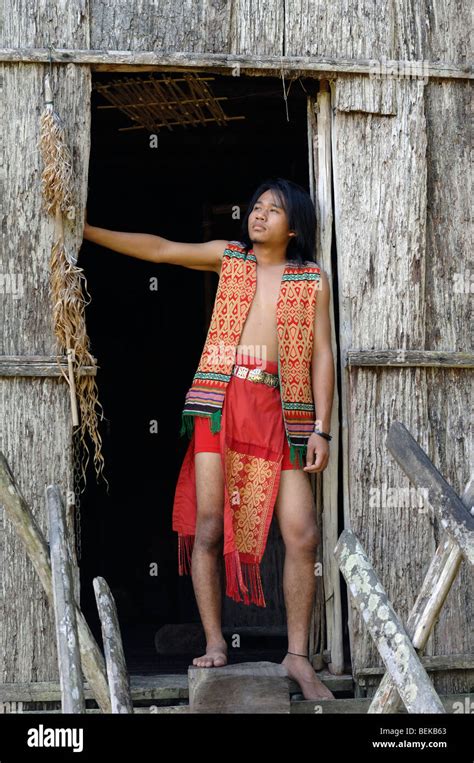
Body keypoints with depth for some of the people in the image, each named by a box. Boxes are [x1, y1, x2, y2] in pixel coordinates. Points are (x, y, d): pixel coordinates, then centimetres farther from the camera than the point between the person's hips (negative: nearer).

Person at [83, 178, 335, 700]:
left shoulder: (312, 282, 10)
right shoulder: (229, 258, 14)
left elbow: (321, 356, 6)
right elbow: (159, 249, 12)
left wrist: (321, 428, -1)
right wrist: (87, 231, 5)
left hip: (278, 409, 0)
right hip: (220, 399, 1)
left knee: (303, 535, -7)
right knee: (208, 525, -7)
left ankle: (297, 656, 3)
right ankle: (214, 646, 3)